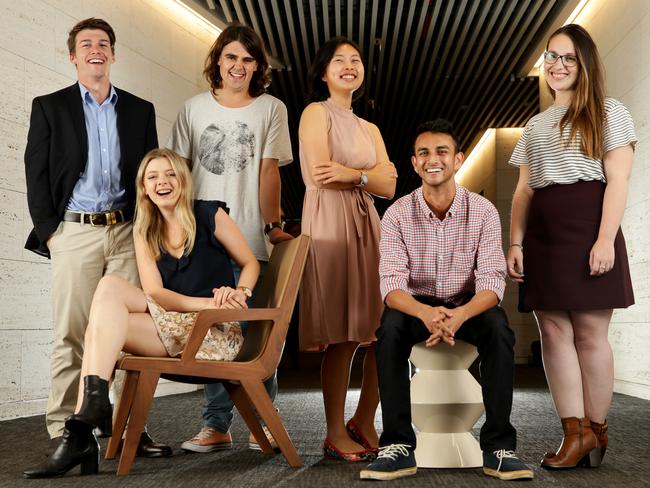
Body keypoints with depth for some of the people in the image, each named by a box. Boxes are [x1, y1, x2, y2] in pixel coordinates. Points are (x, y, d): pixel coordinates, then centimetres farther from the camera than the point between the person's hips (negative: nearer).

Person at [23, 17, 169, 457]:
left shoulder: (140, 110, 15)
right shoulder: (49, 107, 10)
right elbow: (36, 175, 5)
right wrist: (49, 232, -4)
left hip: (128, 232, 2)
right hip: (75, 232, -2)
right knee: (72, 334, -3)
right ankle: (64, 431, 3)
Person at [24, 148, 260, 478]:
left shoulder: (209, 215, 1)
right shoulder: (144, 232, 12)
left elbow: (250, 263, 8)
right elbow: (154, 292, 0)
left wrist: (239, 292, -14)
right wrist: (205, 303, -17)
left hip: (219, 332, -4)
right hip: (174, 330, 5)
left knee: (111, 287, -21)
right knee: (104, 317, -23)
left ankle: (95, 400, -30)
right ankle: (80, 434, -27)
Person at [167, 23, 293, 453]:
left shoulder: (271, 109, 6)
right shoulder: (194, 109, 12)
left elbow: (269, 171, 0)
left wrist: (272, 225, -7)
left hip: (250, 239, -2)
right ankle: (217, 425, 12)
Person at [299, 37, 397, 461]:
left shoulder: (369, 129, 23)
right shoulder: (316, 113, 3)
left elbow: (389, 187, 8)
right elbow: (320, 175, -12)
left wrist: (353, 174, -9)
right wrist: (370, 173, -3)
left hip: (367, 224, 7)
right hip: (330, 224, -7)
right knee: (341, 336, -6)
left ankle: (364, 422, 18)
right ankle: (336, 435, 7)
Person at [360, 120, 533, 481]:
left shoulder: (483, 211, -10)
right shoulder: (398, 214, -10)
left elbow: (492, 282, -18)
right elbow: (392, 284, -19)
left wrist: (459, 315, -41)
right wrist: (425, 312, -42)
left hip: (469, 307, 0)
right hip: (418, 306, 0)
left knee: (498, 326, -32)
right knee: (391, 327, -32)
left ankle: (498, 446, -24)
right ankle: (399, 447, -27)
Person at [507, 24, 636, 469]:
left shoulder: (609, 112, 7)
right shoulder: (535, 126, 22)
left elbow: (618, 181, -3)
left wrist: (606, 238, -15)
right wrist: (515, 242, 6)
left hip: (587, 228, -5)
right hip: (542, 234, 5)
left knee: (589, 332, -3)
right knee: (554, 330, -1)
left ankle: (596, 428, 10)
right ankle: (575, 432, 3)